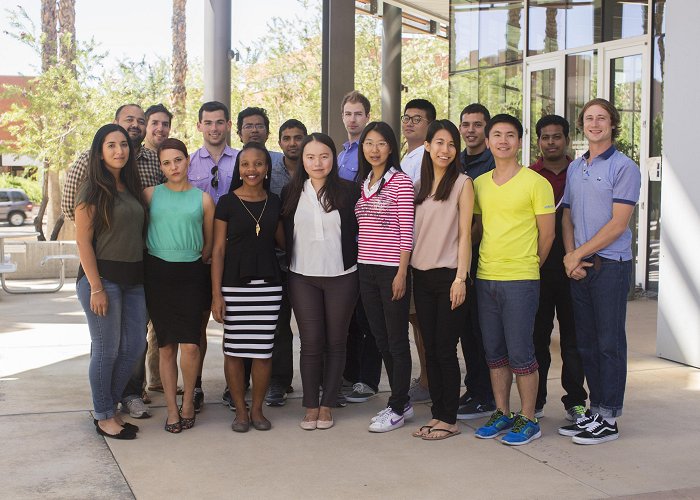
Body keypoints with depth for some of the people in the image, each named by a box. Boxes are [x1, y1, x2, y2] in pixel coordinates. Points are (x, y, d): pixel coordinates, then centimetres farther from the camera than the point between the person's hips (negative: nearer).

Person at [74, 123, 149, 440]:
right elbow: (83, 241, -10)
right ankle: (104, 417, 15)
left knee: (134, 347, 7)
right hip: (102, 277, -7)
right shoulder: (93, 191, -7)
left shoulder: (132, 189, 13)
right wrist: (96, 288, -15)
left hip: (133, 279, 7)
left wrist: (144, 275, 10)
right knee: (107, 350, 0)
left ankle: (110, 405, 24)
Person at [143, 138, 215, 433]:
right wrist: (152, 259, 3)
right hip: (158, 273, 1)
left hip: (191, 274, -1)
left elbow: (209, 243, 11)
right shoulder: (151, 194, 5)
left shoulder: (202, 199, 4)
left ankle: (188, 400, 11)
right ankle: (172, 408, 14)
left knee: (190, 345, -11)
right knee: (166, 345, 4)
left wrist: (194, 264, 6)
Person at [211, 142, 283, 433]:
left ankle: (257, 409, 18)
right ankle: (240, 410, 15)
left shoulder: (274, 202, 8)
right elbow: (218, 249, -2)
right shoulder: (227, 203, 0)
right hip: (234, 284, -2)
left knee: (263, 349, 4)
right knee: (234, 349, 1)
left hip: (268, 284, 2)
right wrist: (216, 293, -6)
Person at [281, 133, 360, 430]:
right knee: (311, 343, -1)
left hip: (342, 277, -1)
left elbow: (359, 229, 4)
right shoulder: (291, 193, 5)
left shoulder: (348, 191, -2)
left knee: (335, 343, 5)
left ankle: (327, 405, 15)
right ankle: (311, 406, 10)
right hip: (303, 278, 1)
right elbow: (285, 235, 12)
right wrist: (287, 264, 9)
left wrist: (357, 264, 0)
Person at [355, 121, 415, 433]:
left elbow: (406, 232, -10)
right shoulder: (363, 184, 13)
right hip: (366, 268, 7)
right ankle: (402, 401, 23)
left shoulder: (400, 182, -7)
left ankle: (397, 407, 9)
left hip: (392, 269, -7)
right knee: (381, 339, 12)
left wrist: (401, 272, -14)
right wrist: (358, 264, 10)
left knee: (397, 340, 0)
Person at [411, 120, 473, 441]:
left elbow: (465, 234, -8)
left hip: (448, 275, -5)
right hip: (421, 275, 5)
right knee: (430, 349, 9)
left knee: (445, 350, -2)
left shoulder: (462, 183, -3)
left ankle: (449, 419, 8)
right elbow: (413, 231, 14)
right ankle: (437, 413, 17)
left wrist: (460, 279, -14)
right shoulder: (419, 185, 13)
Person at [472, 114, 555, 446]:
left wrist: (527, 266, 5)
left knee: (520, 352, -2)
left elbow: (546, 234, -2)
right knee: (494, 351, 11)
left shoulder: (536, 183, -6)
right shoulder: (479, 184, 10)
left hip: (520, 281, -5)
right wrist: (489, 261, 10)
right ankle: (502, 414, 22)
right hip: (485, 278, 6)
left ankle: (528, 420, 9)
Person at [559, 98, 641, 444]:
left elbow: (618, 224, -12)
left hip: (611, 265, -6)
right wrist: (570, 256, -1)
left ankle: (608, 419, 5)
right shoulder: (575, 168, 15)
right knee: (586, 344, 10)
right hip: (579, 268, 7)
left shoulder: (624, 167, -6)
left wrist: (579, 254, -10)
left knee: (609, 344, -2)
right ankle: (595, 412, 20)